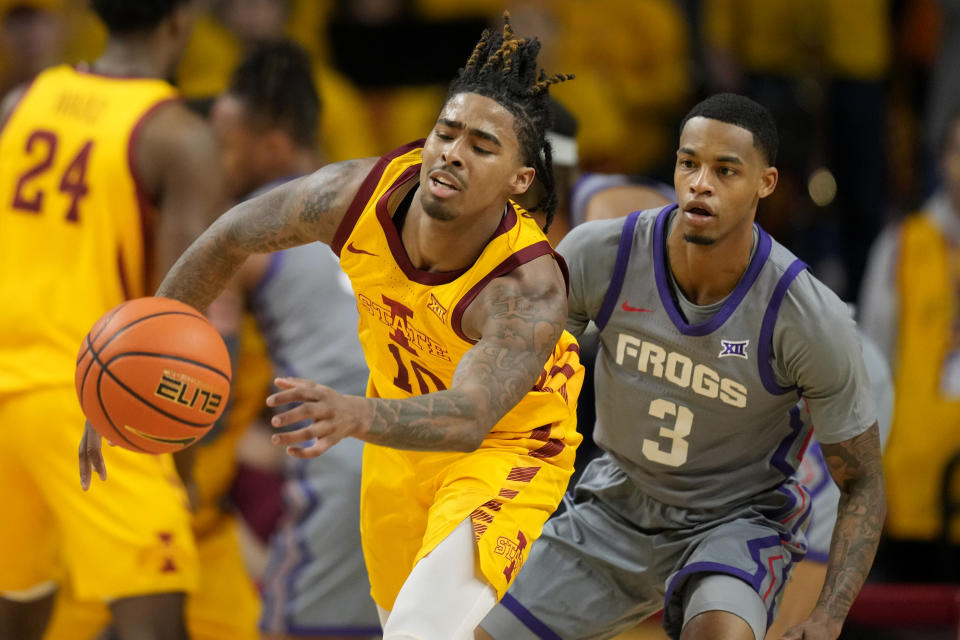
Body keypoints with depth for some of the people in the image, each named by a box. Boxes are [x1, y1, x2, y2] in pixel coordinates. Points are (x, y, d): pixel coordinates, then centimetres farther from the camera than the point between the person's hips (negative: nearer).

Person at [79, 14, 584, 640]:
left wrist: (356, 414, -70)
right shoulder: (357, 194, -24)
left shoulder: (529, 289, -37)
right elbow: (229, 239, -7)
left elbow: (469, 417, -50)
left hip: (508, 444, -6)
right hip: (403, 422, 6)